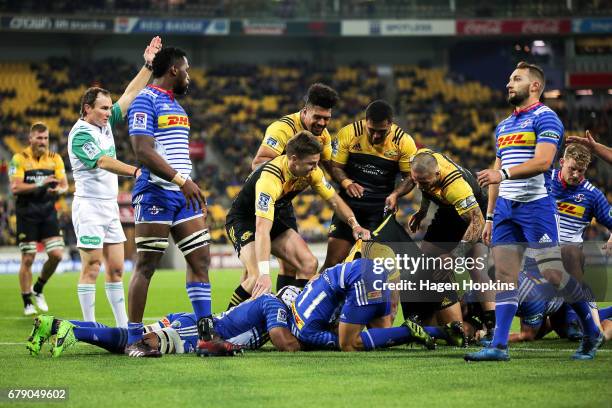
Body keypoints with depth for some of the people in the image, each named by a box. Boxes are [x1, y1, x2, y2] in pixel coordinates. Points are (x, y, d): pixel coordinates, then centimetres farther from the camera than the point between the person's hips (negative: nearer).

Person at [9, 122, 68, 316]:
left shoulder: (54, 158, 6)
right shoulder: (20, 159, -6)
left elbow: (64, 185, 3)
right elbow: (15, 187, -14)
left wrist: (58, 190, -20)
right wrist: (39, 185, -25)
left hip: (48, 212, 4)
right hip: (26, 213, -4)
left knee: (56, 254, -5)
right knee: (28, 259, -2)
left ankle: (38, 290, 19)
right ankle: (27, 303, 9)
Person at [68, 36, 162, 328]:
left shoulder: (106, 123, 9)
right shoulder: (80, 134, -14)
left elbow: (130, 94, 12)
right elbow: (103, 162, -26)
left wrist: (148, 65, 6)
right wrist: (135, 171, -37)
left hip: (110, 206, 8)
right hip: (89, 206, -8)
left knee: (116, 269, 7)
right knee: (92, 269, -7)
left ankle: (123, 326, 9)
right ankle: (90, 328, -4)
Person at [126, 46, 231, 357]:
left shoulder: (175, 105, 20)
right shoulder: (145, 102, -9)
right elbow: (143, 151, -19)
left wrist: (192, 189, 20)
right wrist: (181, 180, -24)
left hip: (183, 193, 9)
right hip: (156, 192, -9)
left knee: (200, 259, 3)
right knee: (146, 266, -5)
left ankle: (206, 334, 4)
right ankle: (134, 341, -1)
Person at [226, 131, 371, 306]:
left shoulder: (311, 170, -14)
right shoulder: (270, 178, -36)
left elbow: (334, 200, 2)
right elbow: (262, 229, -43)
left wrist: (354, 224, -17)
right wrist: (264, 274, -51)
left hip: (278, 217, 7)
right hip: (243, 220, -7)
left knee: (309, 264, -11)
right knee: (258, 279, -26)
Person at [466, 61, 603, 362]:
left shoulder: (545, 118, -5)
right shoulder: (503, 126, 20)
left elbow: (543, 161, -20)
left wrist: (504, 173, -29)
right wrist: (489, 217, 18)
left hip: (536, 205, -7)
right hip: (505, 207, 7)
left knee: (553, 272, -9)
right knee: (504, 274, -1)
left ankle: (592, 332, 9)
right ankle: (499, 346, -5)